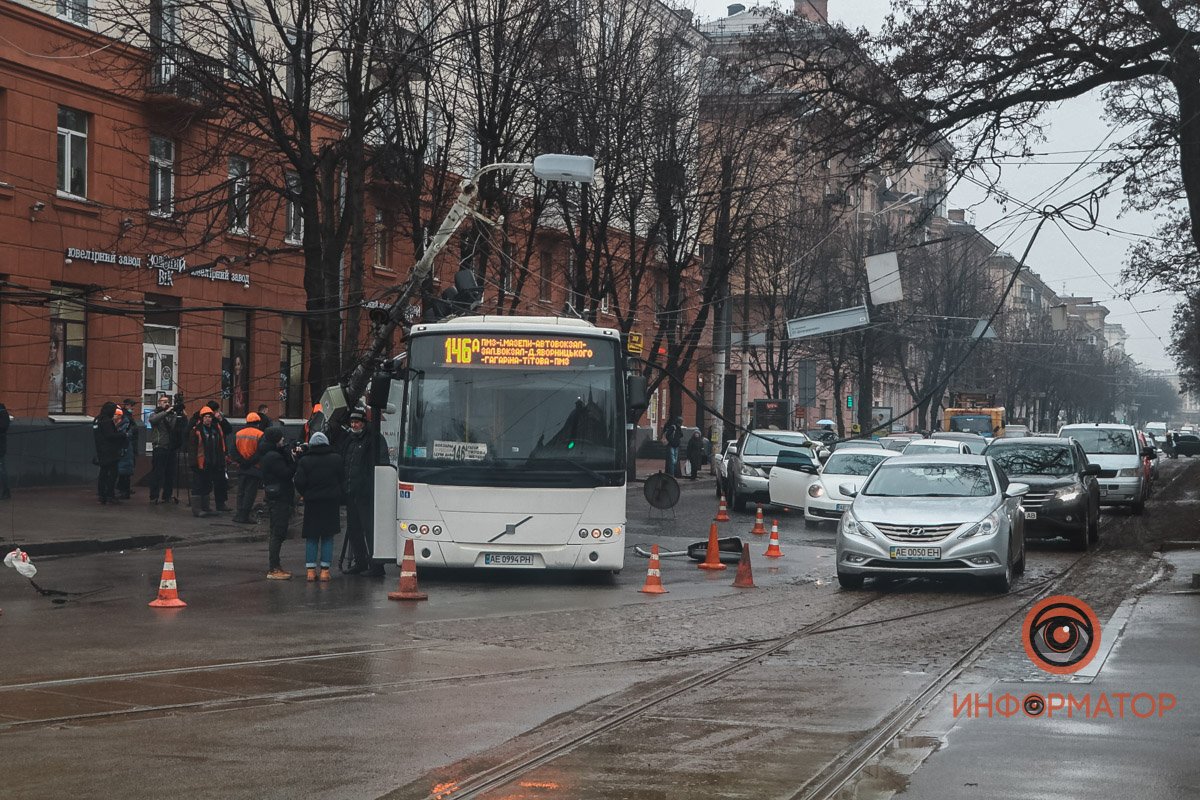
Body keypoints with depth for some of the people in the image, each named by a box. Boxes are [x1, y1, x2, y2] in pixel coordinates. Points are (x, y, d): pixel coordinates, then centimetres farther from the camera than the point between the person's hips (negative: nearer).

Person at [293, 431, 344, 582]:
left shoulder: (305, 461, -5)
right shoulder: (336, 459, -2)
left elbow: (299, 483, -8)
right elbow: (343, 480, 4)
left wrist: (305, 495, 9)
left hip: (312, 503, 0)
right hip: (332, 502, 0)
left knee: (311, 537, 8)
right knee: (328, 537, 6)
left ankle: (310, 570, 3)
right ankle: (325, 570, 1)